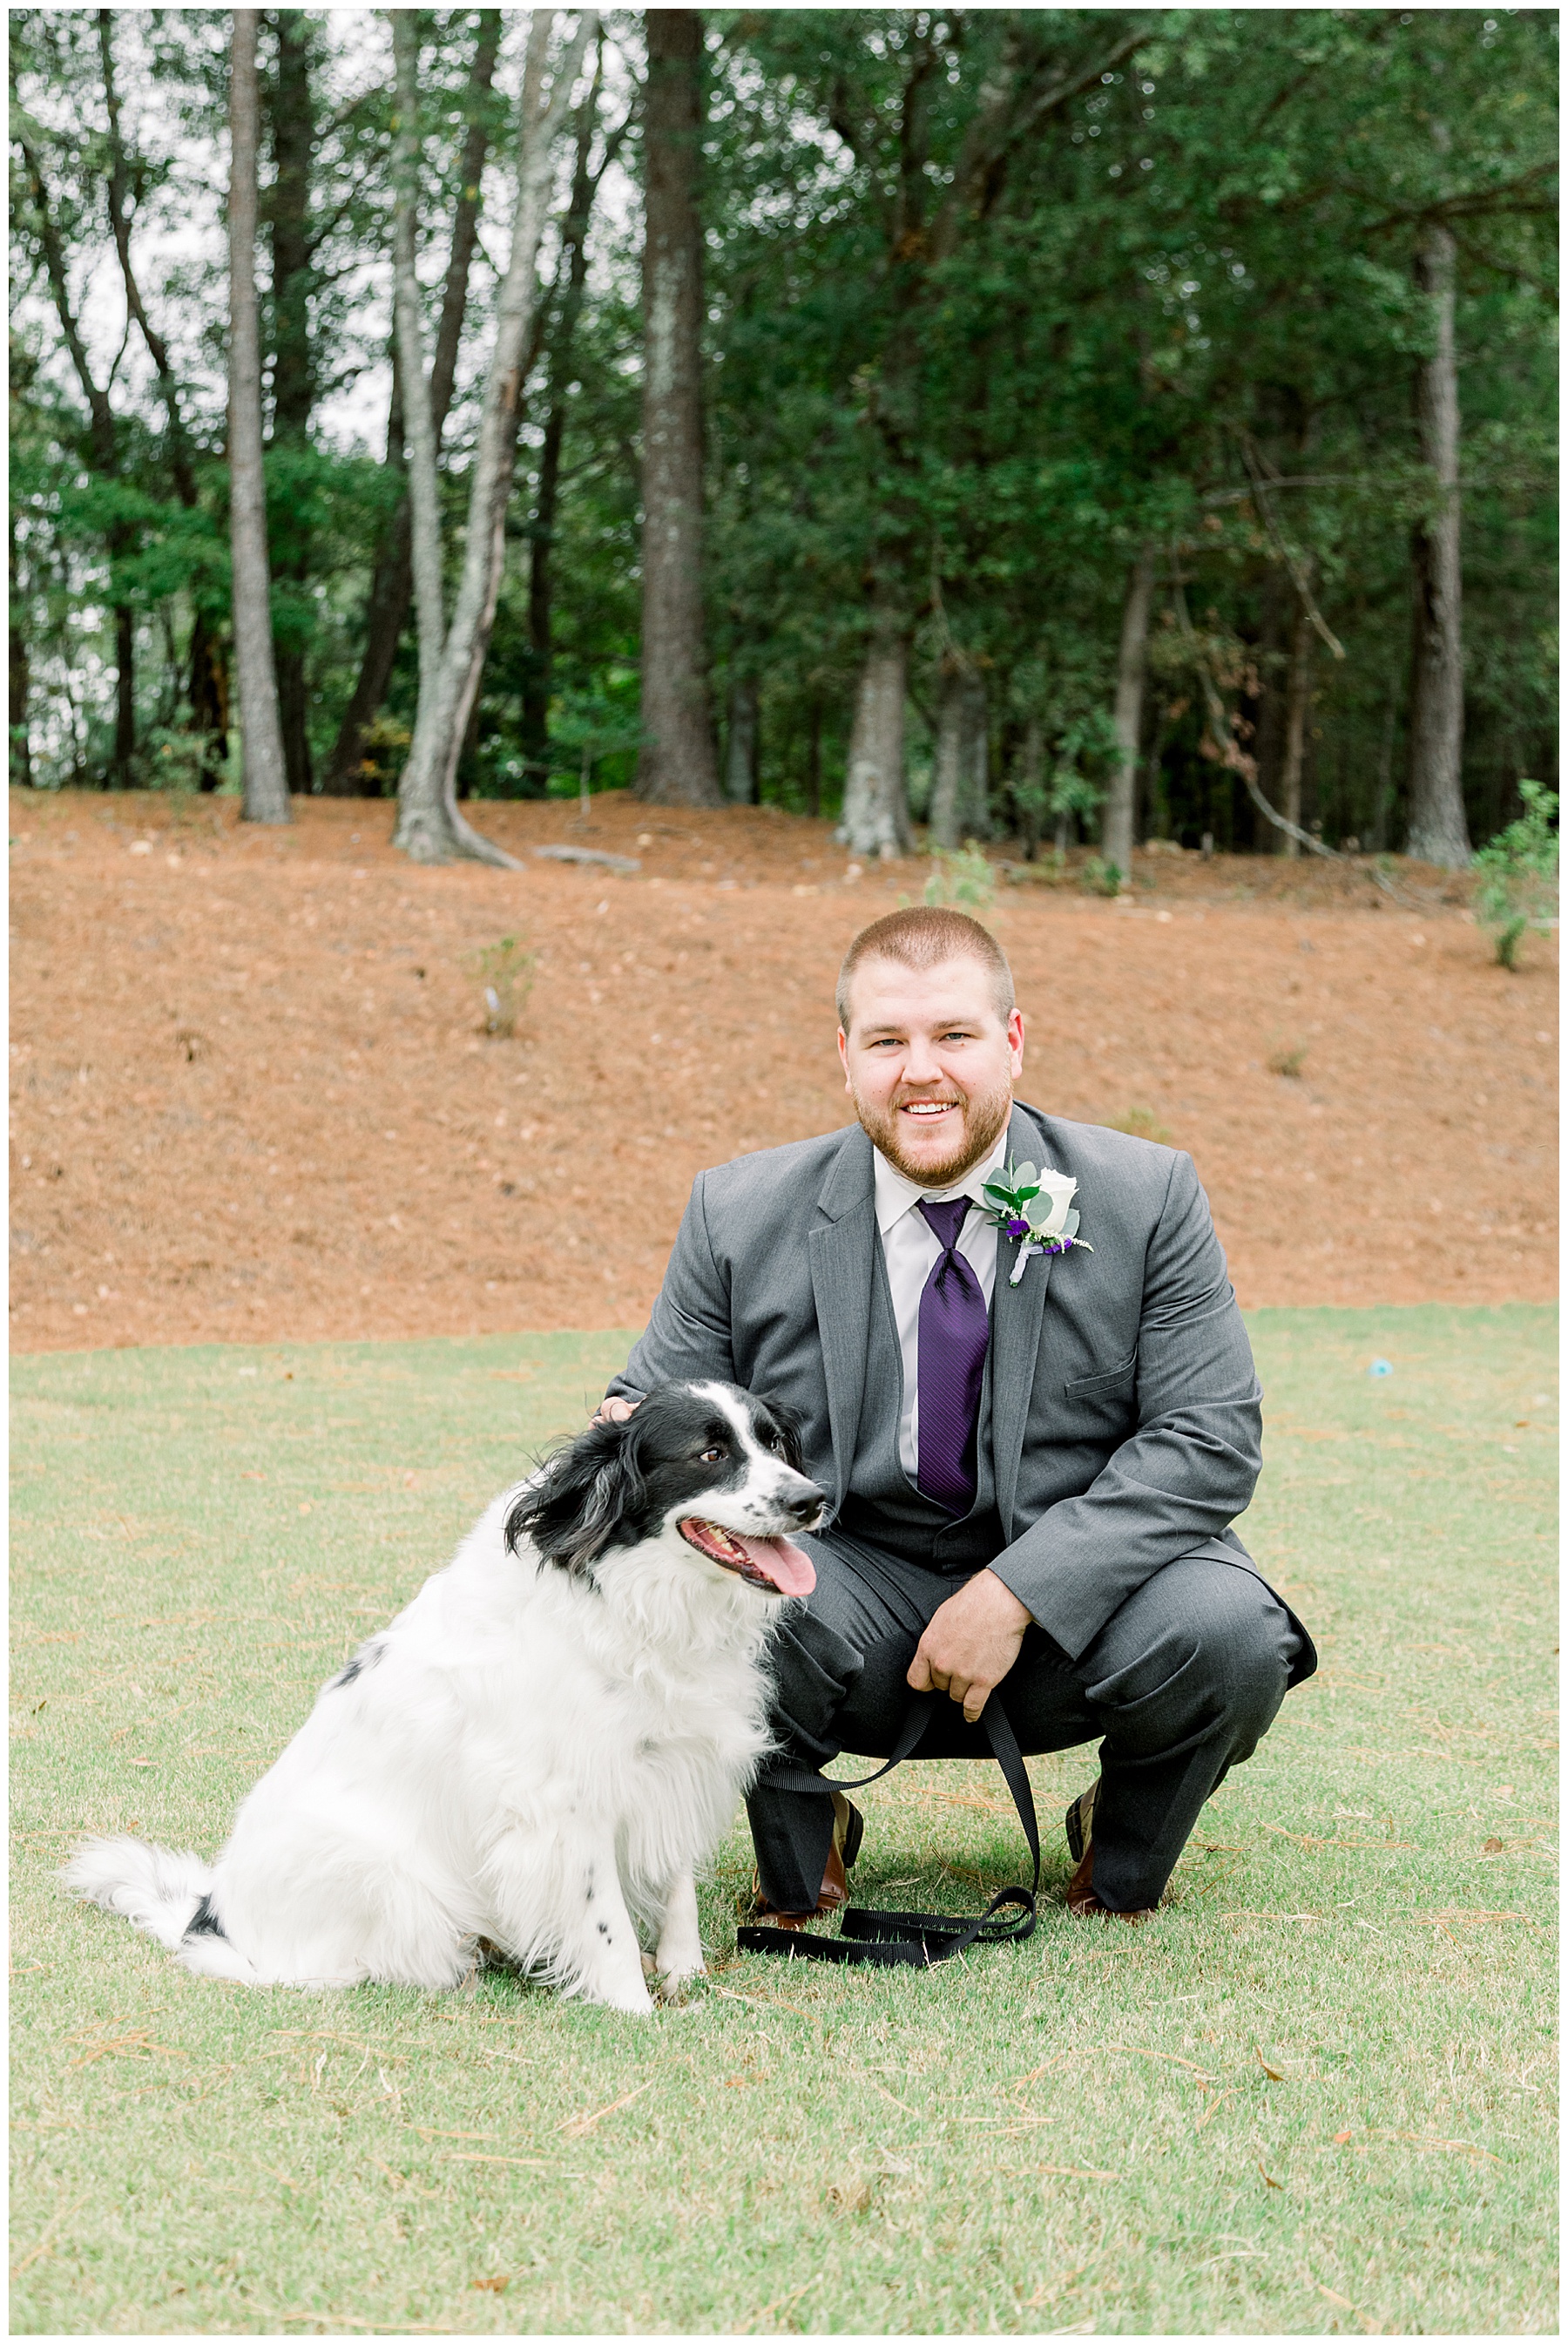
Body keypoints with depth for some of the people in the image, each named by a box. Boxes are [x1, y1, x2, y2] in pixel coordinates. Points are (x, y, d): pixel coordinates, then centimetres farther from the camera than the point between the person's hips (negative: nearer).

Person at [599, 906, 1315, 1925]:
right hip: (850, 1598, 0)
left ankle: (1125, 1857, 6)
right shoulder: (743, 1216, -3)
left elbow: (1211, 1439, -12)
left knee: (1226, 1632, -31)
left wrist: (1018, 1594, -22)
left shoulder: (1146, 1199, -6)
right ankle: (799, 1850, 2)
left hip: (1075, 1588, 0)